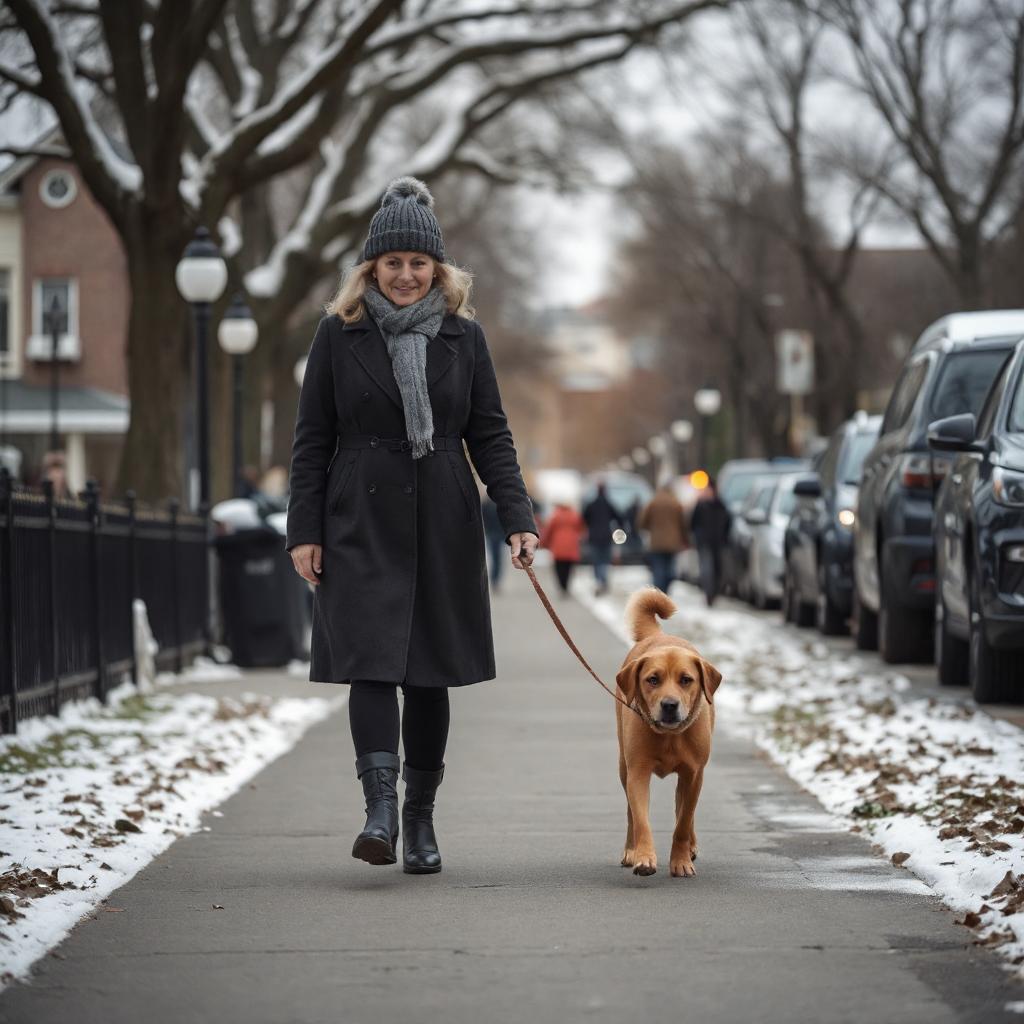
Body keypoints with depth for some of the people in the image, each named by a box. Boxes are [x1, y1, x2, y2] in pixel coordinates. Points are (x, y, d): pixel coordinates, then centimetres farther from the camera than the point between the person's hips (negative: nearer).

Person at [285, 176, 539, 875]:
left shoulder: (463, 337, 7)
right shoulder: (339, 335, 3)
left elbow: (490, 436, 5)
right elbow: (312, 441, 4)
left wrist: (518, 519, -6)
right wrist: (305, 530, -2)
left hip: (442, 524, 2)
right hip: (362, 521, -1)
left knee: (431, 671, 5)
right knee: (372, 660, -14)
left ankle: (421, 818, 13)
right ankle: (381, 805, -21)